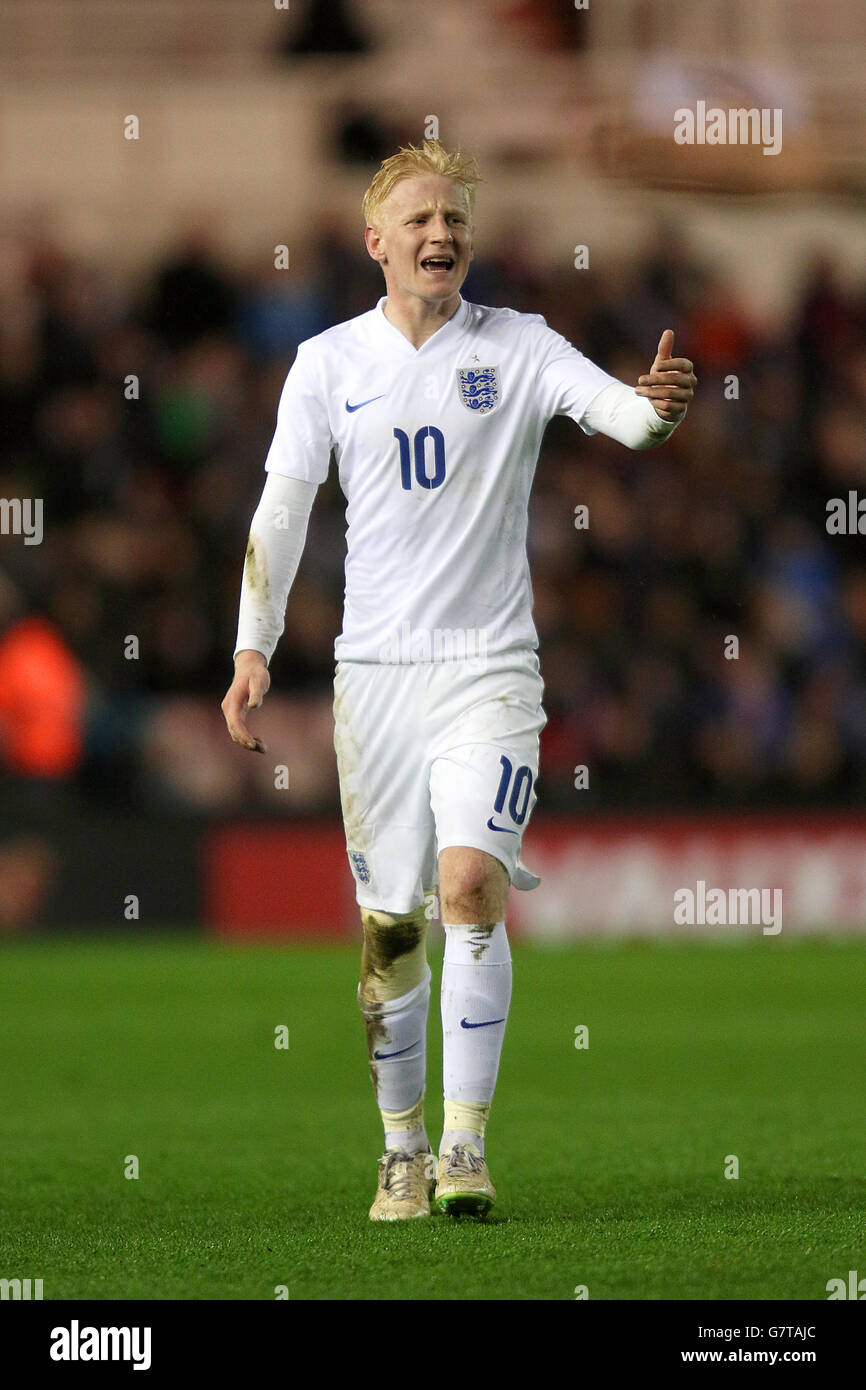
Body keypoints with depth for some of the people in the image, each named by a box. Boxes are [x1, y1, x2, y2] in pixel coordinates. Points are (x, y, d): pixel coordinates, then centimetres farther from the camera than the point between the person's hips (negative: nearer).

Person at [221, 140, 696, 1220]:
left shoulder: (517, 348, 1)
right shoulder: (329, 363, 5)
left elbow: (616, 410, -15)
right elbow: (281, 510, 7)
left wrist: (660, 405, -38)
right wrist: (254, 651, -2)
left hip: (488, 665, -2)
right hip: (373, 671, 2)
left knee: (471, 881, -20)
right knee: (387, 924, 3)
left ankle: (466, 1144, -16)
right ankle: (403, 1150, 16)